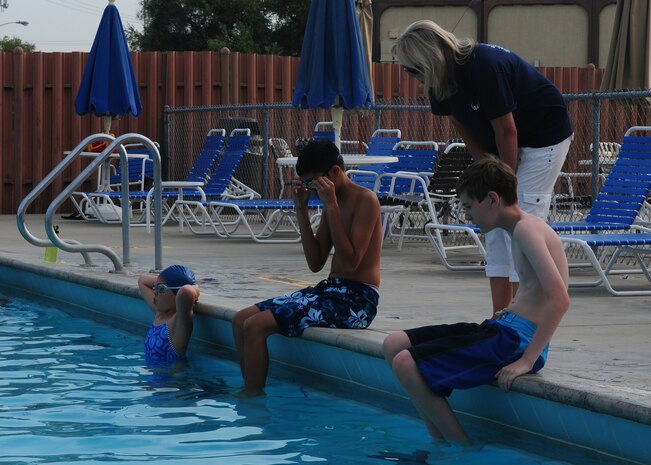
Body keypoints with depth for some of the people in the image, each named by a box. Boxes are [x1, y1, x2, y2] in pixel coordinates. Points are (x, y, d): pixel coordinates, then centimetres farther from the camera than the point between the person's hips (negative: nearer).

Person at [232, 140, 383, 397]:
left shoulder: (365, 200, -12)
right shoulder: (332, 203, 14)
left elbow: (350, 262, -21)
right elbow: (316, 263, 13)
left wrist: (331, 206, -20)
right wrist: (301, 209, 6)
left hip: (356, 299, -9)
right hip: (331, 289, 9)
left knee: (256, 326, -20)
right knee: (241, 319, 2)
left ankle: (253, 396, -8)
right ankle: (249, 391, 5)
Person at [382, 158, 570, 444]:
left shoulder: (526, 229, -15)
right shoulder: (521, 228, 16)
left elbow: (559, 299, -25)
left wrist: (527, 360, -24)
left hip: (515, 340, -11)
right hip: (505, 328, 11)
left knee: (406, 364, -19)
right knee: (394, 345, 10)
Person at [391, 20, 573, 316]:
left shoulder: (484, 67, -32)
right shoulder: (440, 80, -8)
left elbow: (506, 131, -26)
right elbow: (462, 125, 5)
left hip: (545, 135, -8)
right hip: (503, 147, 8)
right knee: (495, 227, 2)